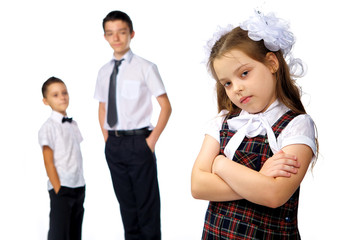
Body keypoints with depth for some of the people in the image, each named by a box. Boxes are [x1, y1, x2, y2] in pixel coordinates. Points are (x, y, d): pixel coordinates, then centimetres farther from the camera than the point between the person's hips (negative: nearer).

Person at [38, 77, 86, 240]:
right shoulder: (48, 127, -10)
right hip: (61, 189, -7)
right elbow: (48, 163, -12)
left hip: (79, 186, 7)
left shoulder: (73, 124, 12)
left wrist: (81, 185, 11)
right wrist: (58, 190, -15)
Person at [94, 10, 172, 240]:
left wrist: (152, 140, -10)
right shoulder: (104, 71, 10)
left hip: (138, 141, -5)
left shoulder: (145, 67, -6)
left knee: (147, 202, 1)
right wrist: (107, 138, 10)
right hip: (113, 144, 5)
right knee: (125, 201, 15)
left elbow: (166, 107, -6)